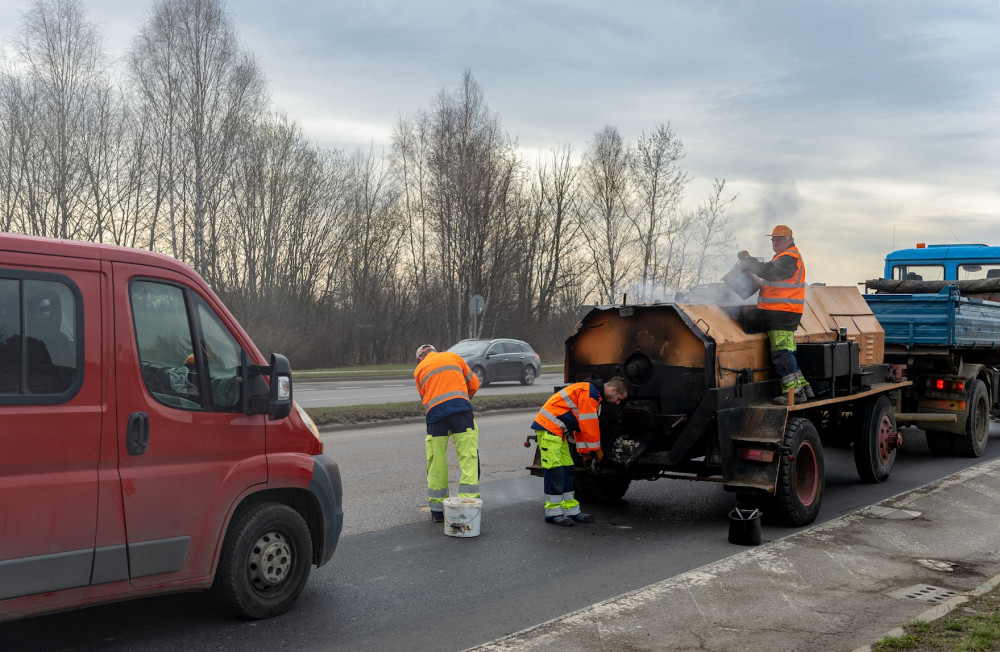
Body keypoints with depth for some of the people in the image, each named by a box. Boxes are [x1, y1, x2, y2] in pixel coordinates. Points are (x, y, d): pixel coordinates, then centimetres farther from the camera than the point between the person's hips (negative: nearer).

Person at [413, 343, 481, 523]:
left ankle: (437, 510, 15)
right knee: (469, 459, -1)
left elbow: (424, 398, 18)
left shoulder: (419, 369, 20)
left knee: (436, 464, 9)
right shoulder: (453, 357, 20)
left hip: (435, 413, 1)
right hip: (461, 409, -1)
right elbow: (474, 384, 21)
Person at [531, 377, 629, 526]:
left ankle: (571, 510, 17)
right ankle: (553, 513, -5)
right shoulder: (589, 393, -17)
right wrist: (597, 449, -6)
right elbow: (589, 425, -17)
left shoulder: (594, 394, 17)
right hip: (549, 428, -11)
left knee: (566, 469, 11)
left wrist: (584, 451, 21)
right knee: (554, 470, -10)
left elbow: (582, 425, 23)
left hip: (559, 432, 11)